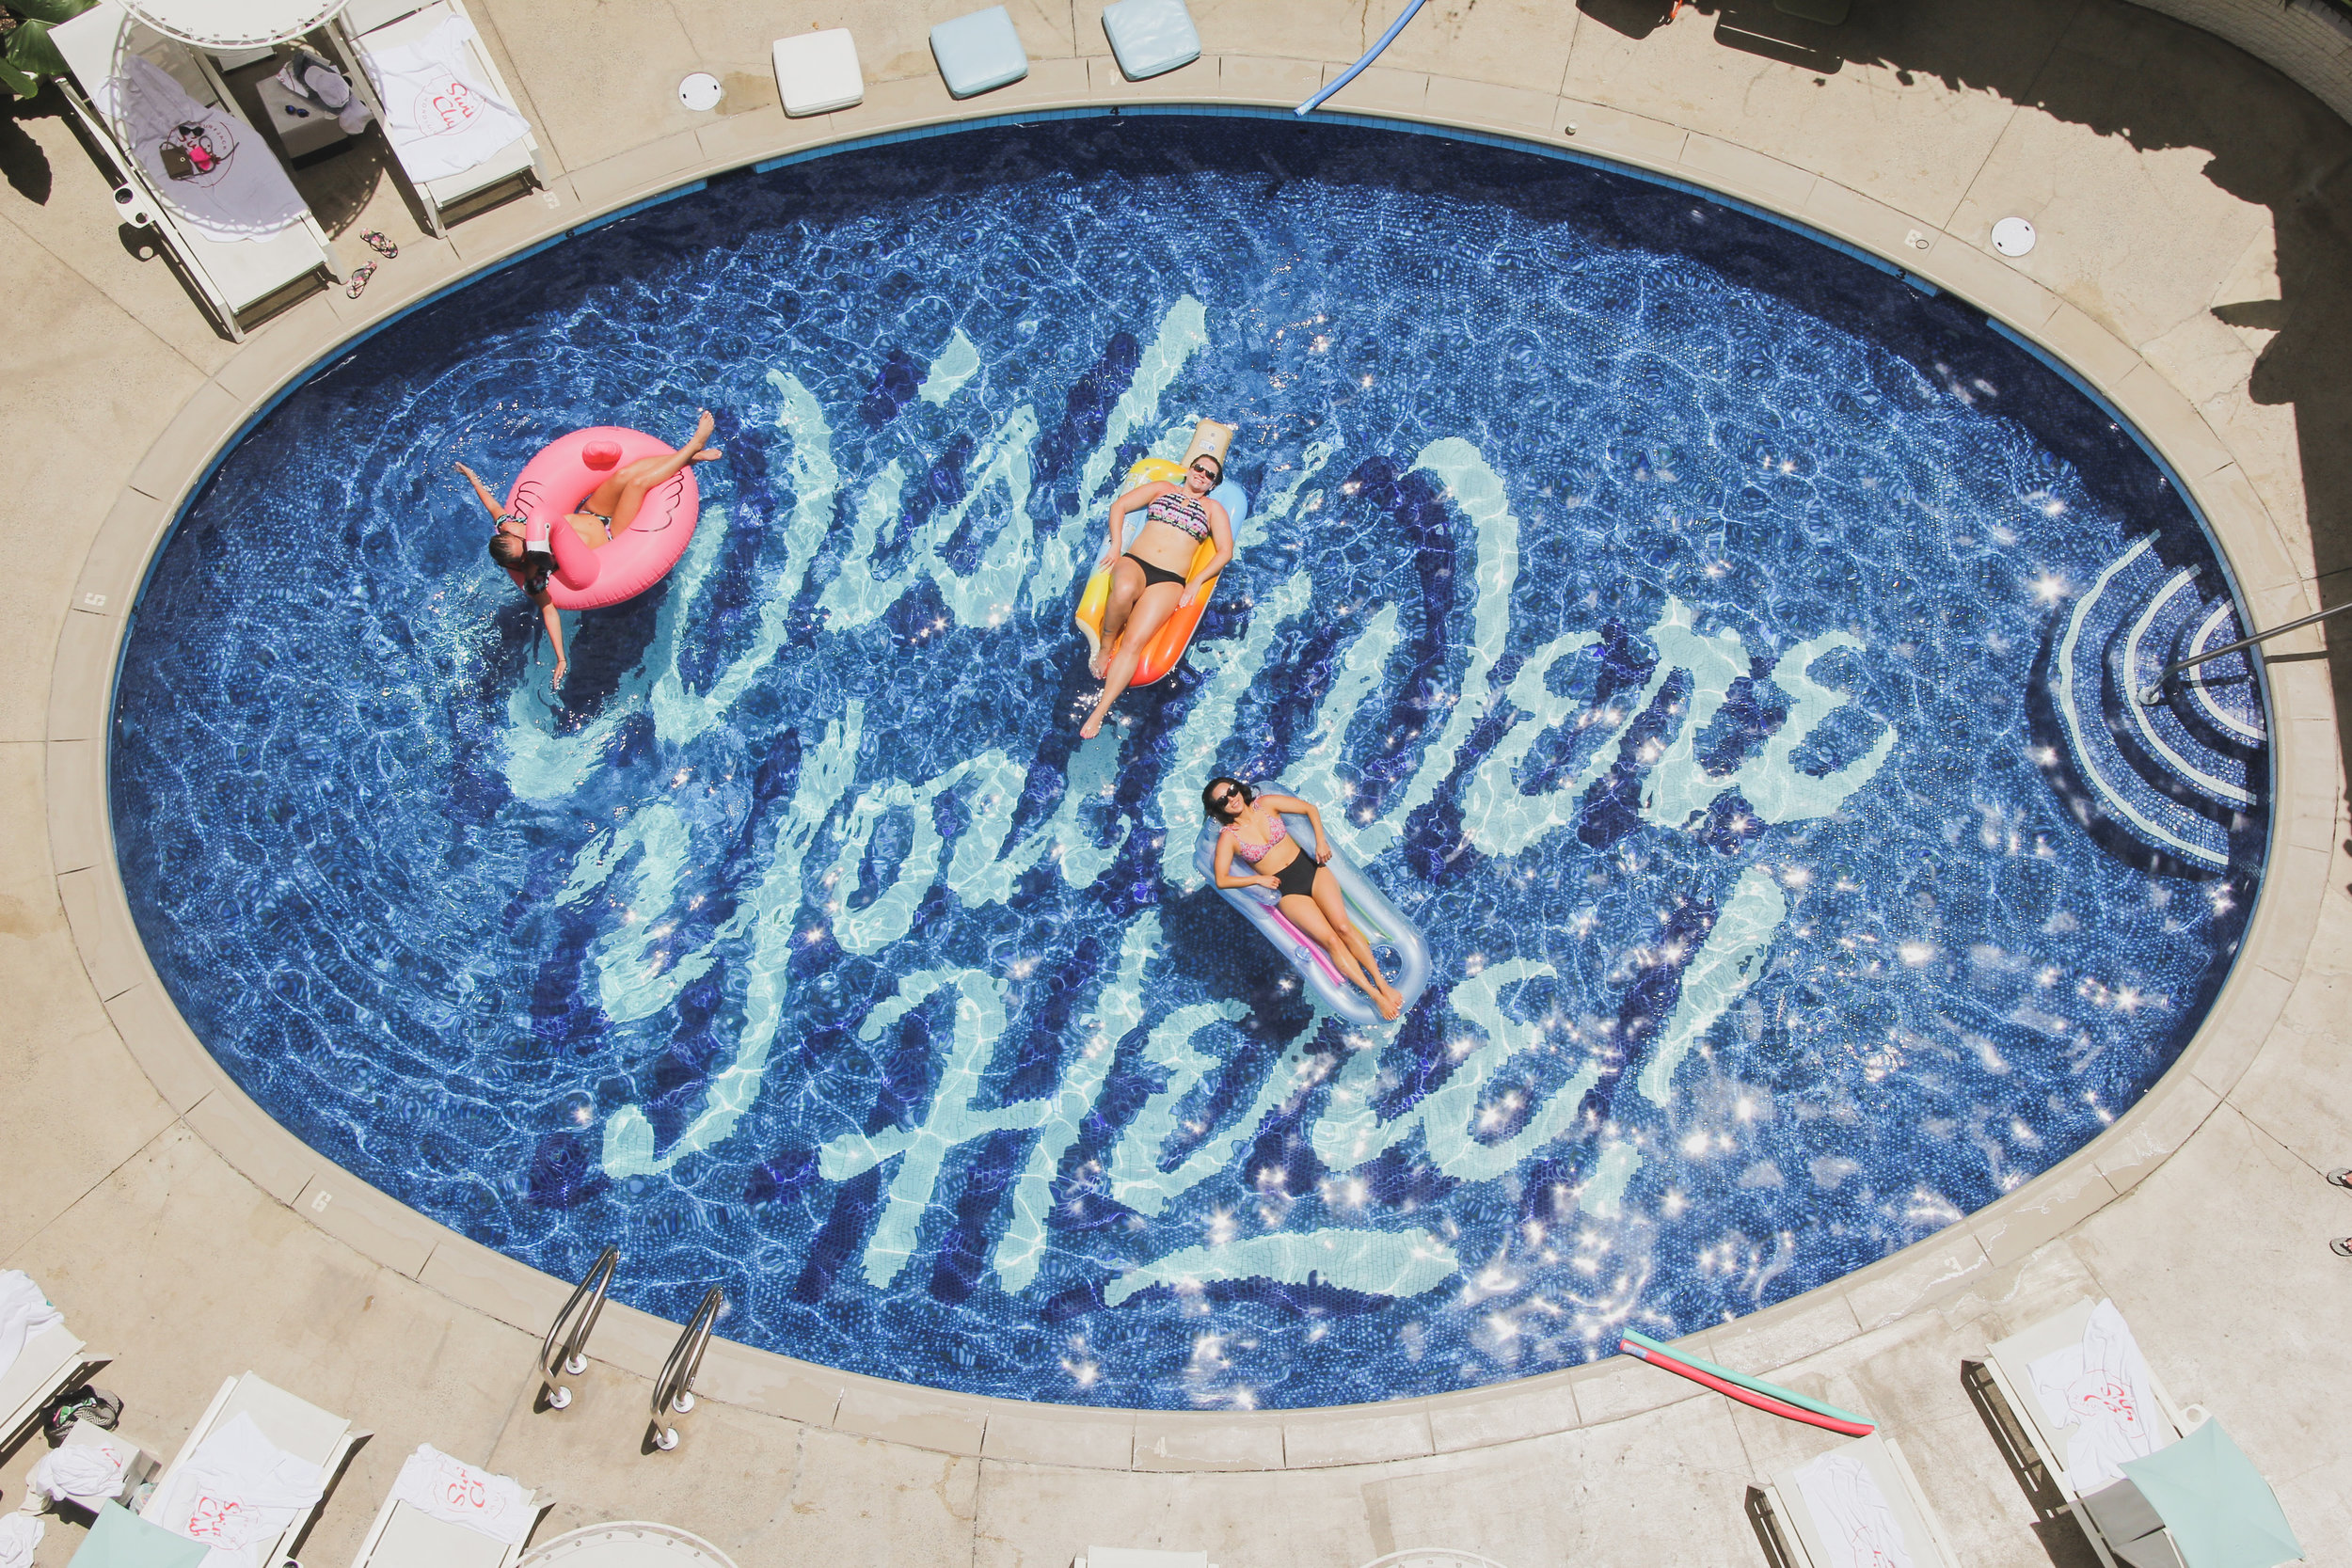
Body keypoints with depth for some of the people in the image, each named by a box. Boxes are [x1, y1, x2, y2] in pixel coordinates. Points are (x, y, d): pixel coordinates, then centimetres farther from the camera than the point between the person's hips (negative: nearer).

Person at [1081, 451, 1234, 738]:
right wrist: (1116, 546, 2)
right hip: (1134, 563, 0)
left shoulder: (1213, 508, 21)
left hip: (1170, 581, 0)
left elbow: (1225, 551, 10)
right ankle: (1105, 646, -16)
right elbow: (1119, 505, 17)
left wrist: (1197, 581, -4)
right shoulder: (1162, 488, 22)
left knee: (1134, 642, -25)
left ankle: (1099, 712, -29)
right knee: (1124, 591, -41)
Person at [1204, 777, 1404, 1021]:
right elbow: (1221, 880, -9)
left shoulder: (1265, 804, 3)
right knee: (1330, 939, -18)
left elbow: (1310, 808, 8)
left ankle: (1383, 984, -15)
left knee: (1343, 926, -18)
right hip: (1286, 890, -2)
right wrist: (1259, 879, -16)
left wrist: (1321, 841, -5)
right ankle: (1375, 996, -17)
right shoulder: (1228, 837, -4)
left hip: (1310, 867, 2)